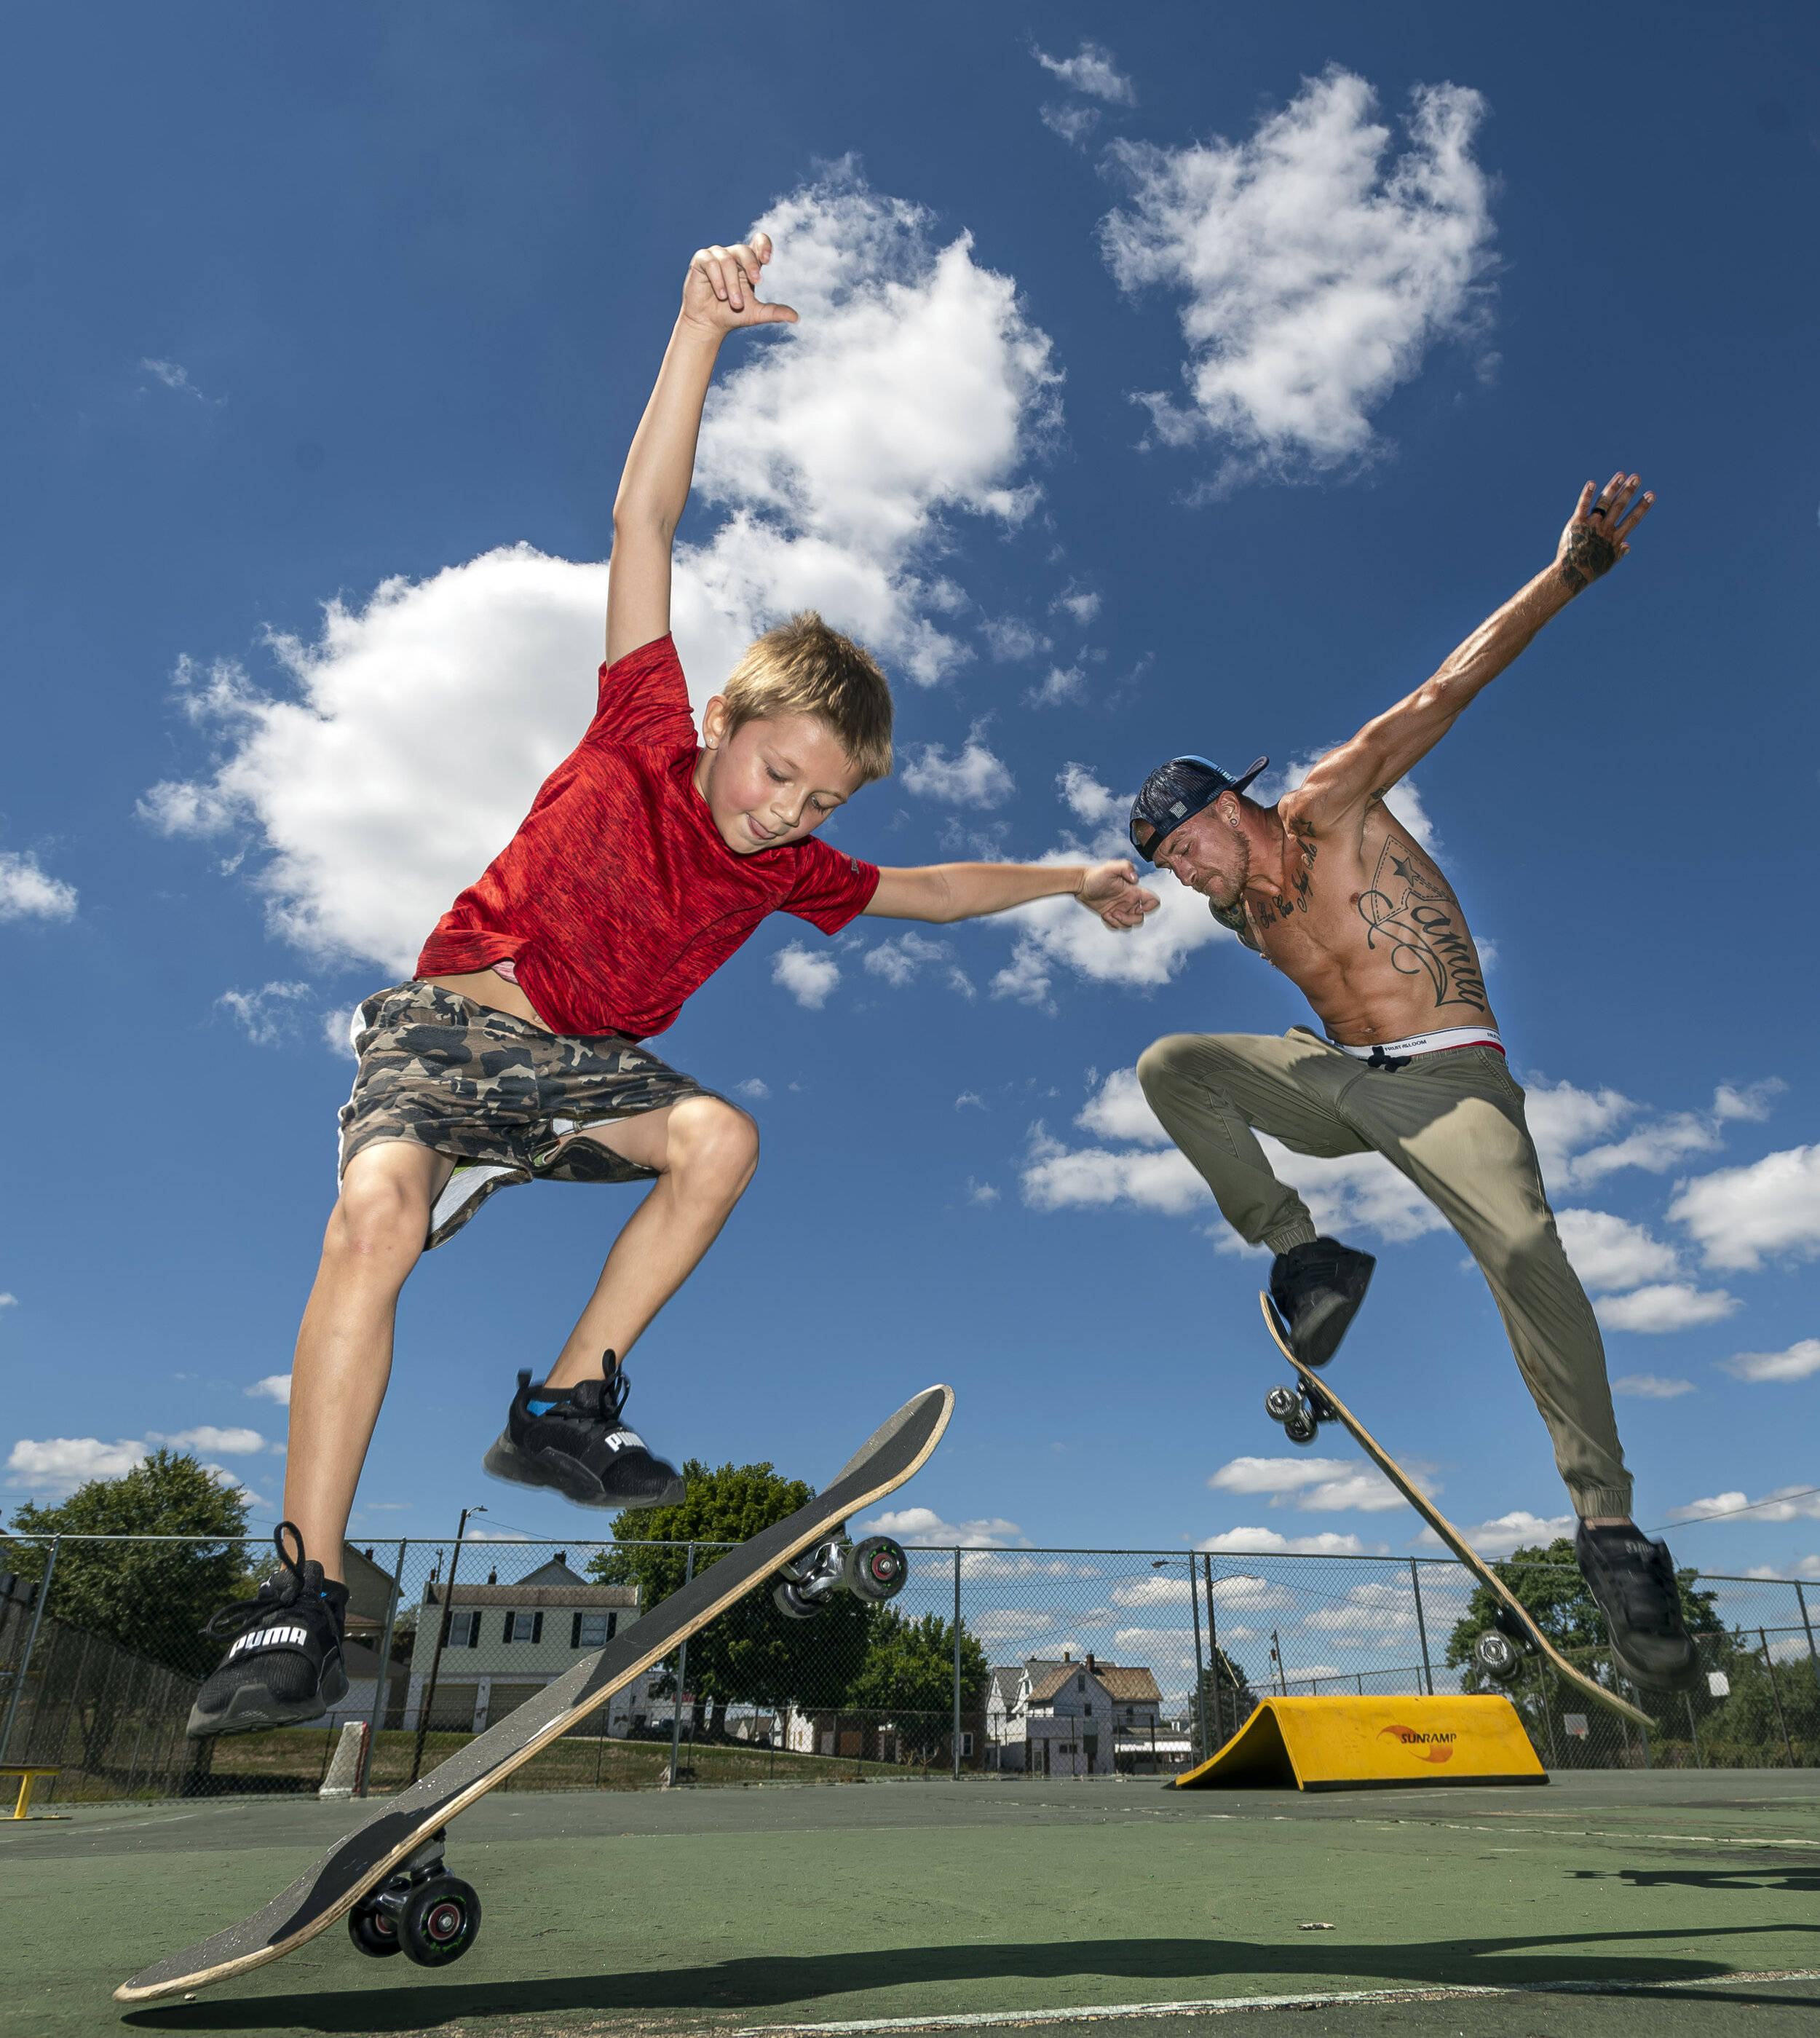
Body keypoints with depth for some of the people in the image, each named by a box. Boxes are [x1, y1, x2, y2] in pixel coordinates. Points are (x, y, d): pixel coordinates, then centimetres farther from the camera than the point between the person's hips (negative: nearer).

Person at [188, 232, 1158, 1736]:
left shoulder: (790, 870, 7)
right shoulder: (646, 738, -5)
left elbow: (923, 892, 22)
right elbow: (644, 522, -10)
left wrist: (1067, 881, 23)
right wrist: (702, 331, -15)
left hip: (588, 1065, 5)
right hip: (446, 1028, -4)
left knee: (722, 1137, -26)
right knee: (376, 1215, -31)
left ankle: (566, 1409, -12)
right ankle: (305, 1599, -22)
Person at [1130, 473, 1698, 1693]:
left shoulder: (1328, 809, -6)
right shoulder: (1234, 913, 9)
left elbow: (1443, 693, -11)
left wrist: (1566, 575, -14)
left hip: (1451, 1078, -5)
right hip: (1340, 1082, 5)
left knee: (1522, 1242, -31)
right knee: (1171, 1064, -14)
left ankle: (1609, 1522, -18)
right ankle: (1303, 1255, -8)